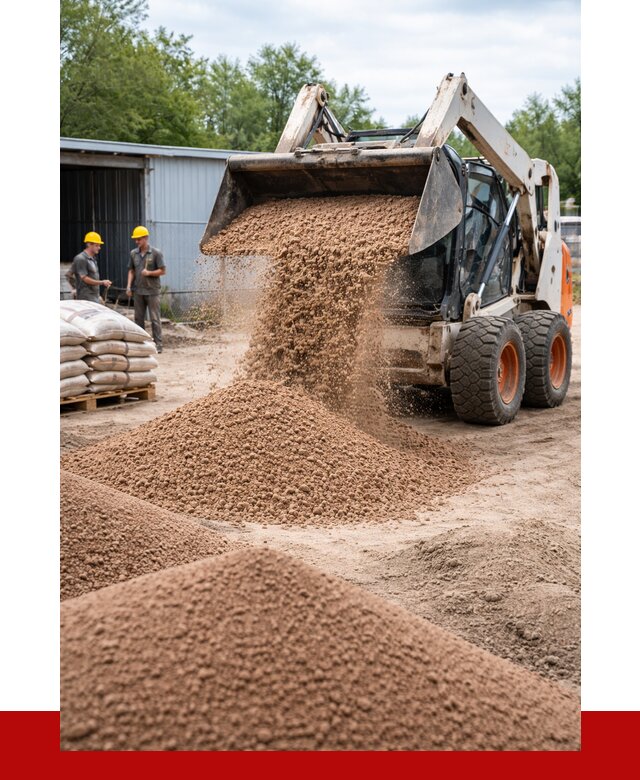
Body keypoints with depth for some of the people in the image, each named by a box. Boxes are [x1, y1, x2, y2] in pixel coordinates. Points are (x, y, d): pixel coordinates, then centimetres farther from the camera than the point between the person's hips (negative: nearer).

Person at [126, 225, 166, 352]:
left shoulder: (156, 253, -5)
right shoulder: (134, 253, 9)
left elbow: (163, 271, -5)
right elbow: (131, 271, 13)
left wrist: (149, 273, -18)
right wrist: (129, 286, 2)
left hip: (152, 291, -5)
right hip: (138, 291, 5)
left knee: (155, 319, -2)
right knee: (138, 318, 8)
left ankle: (158, 345, 2)